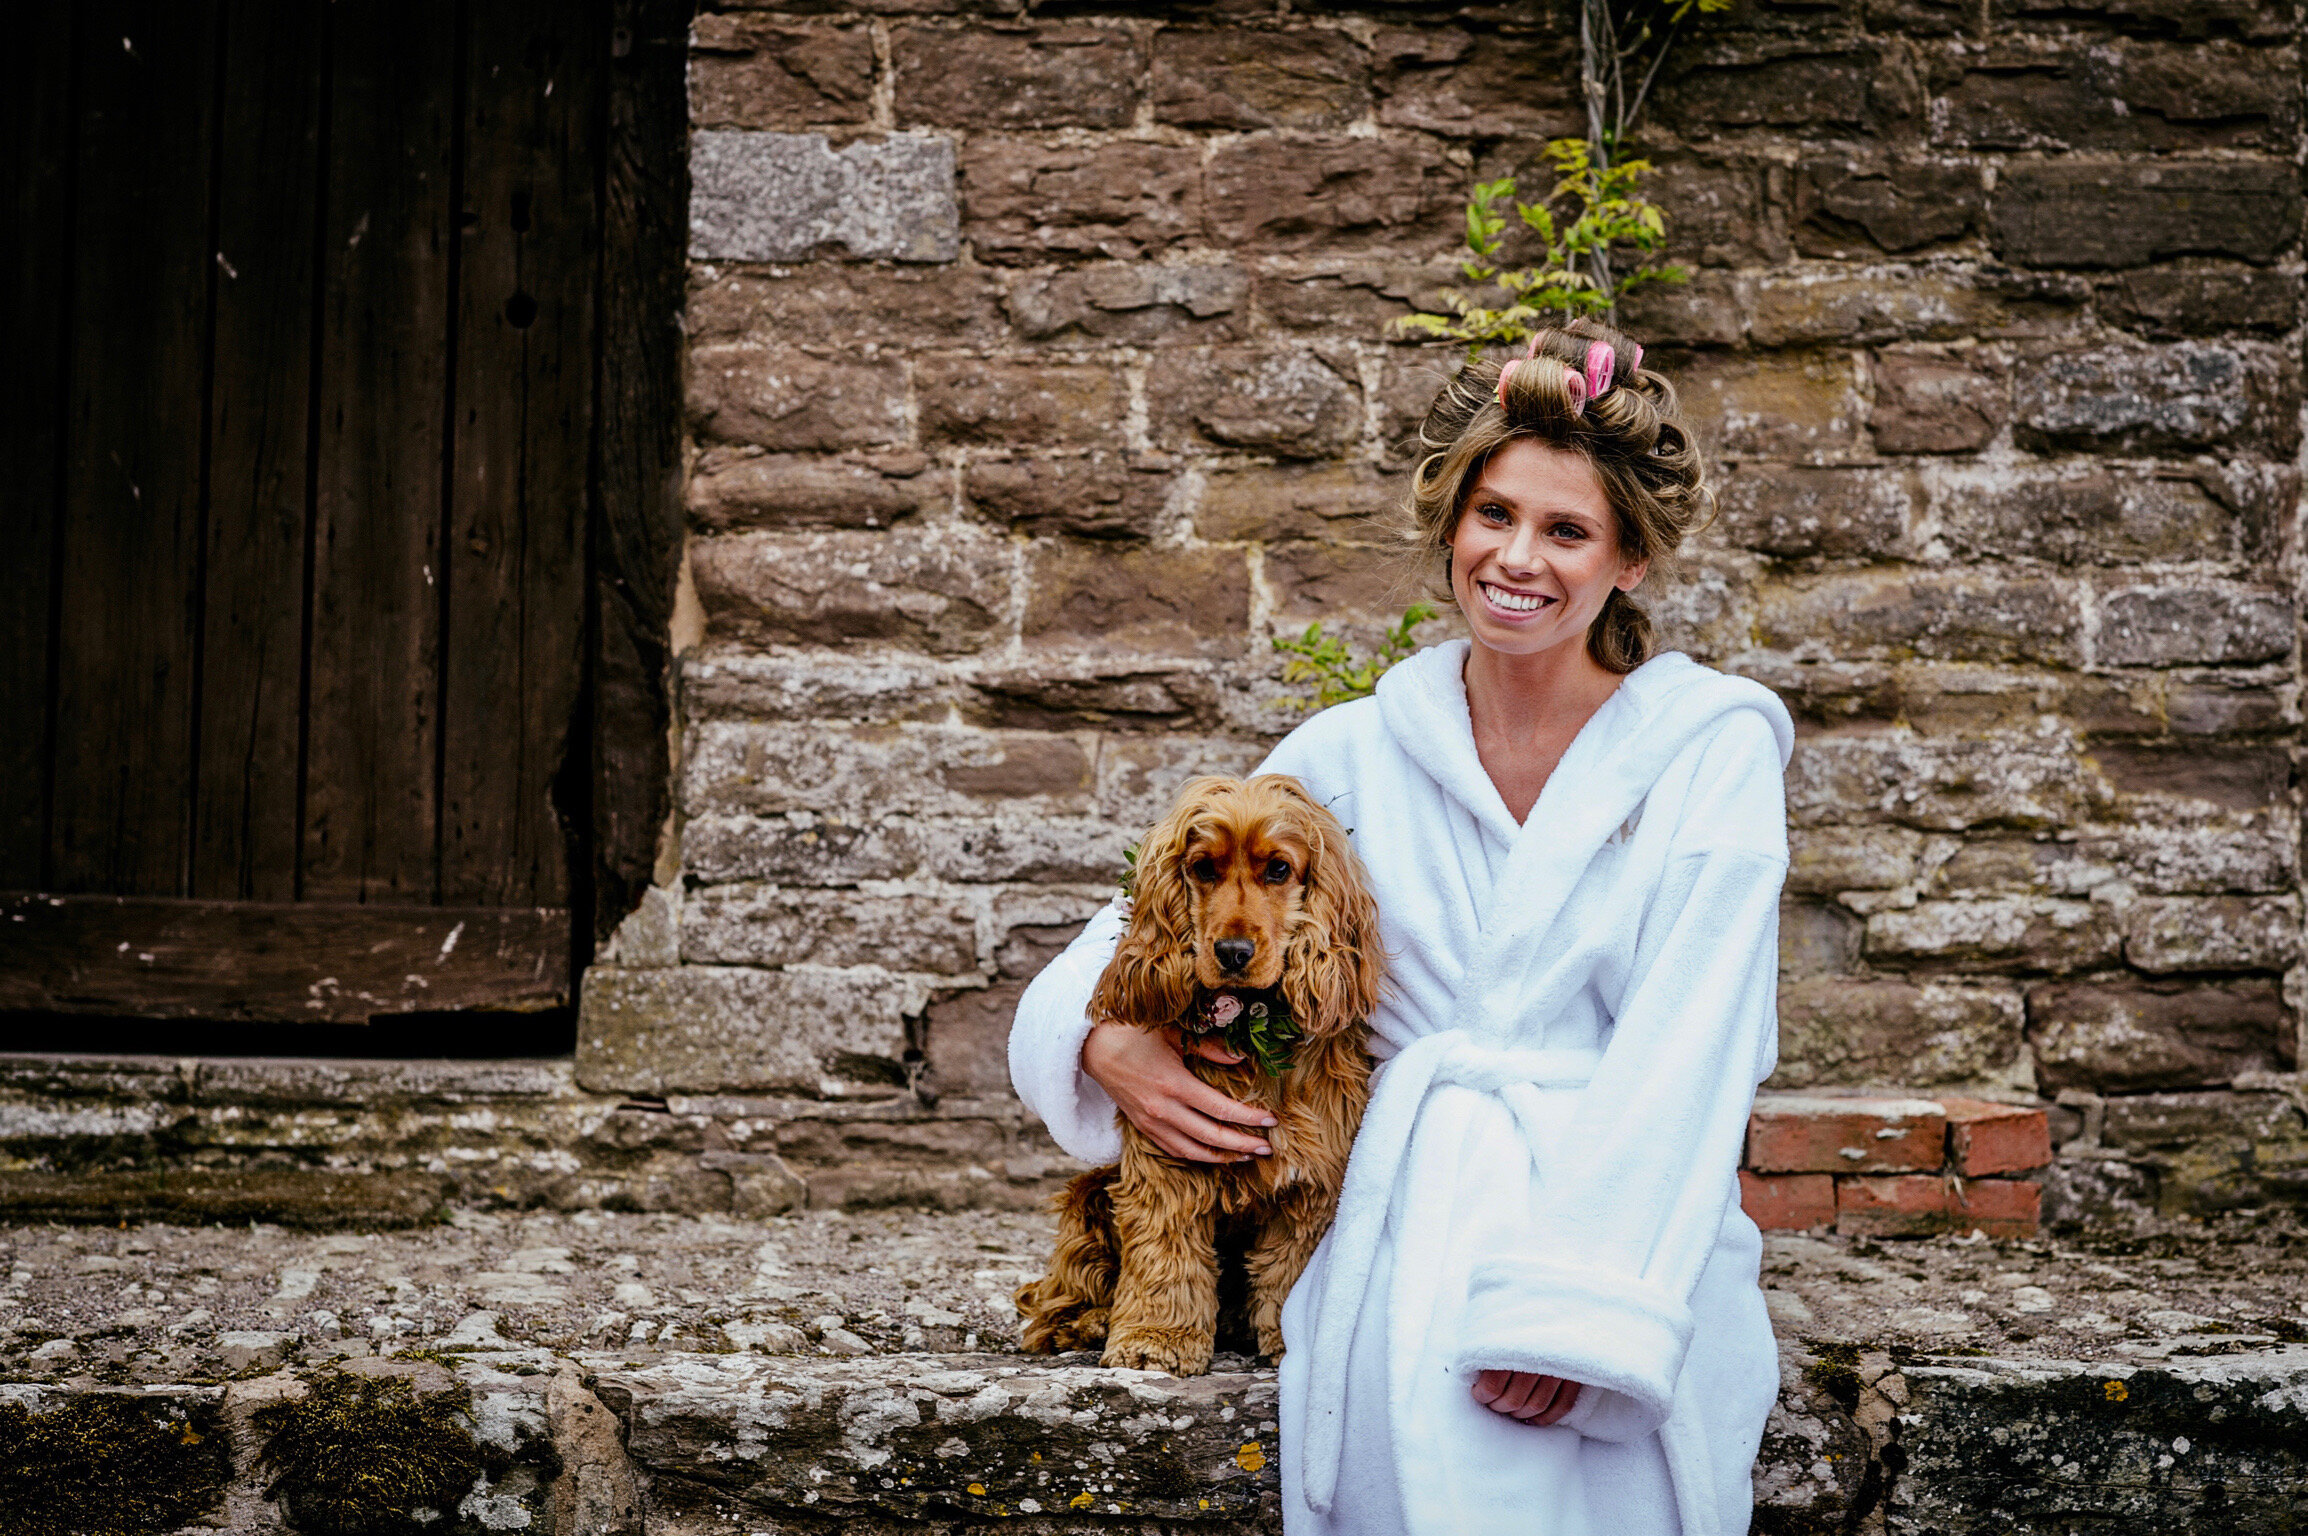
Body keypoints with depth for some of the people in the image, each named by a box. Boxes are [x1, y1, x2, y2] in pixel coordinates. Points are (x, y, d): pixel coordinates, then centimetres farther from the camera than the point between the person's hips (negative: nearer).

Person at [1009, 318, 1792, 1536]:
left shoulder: (1715, 748, 4)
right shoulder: (1351, 756, 12)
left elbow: (1683, 1049, -5)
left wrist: (1577, 1309, -16)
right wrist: (1106, 1043, -4)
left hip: (1630, 1253, -2)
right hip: (1393, 1244, 3)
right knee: (1415, 1432, -22)